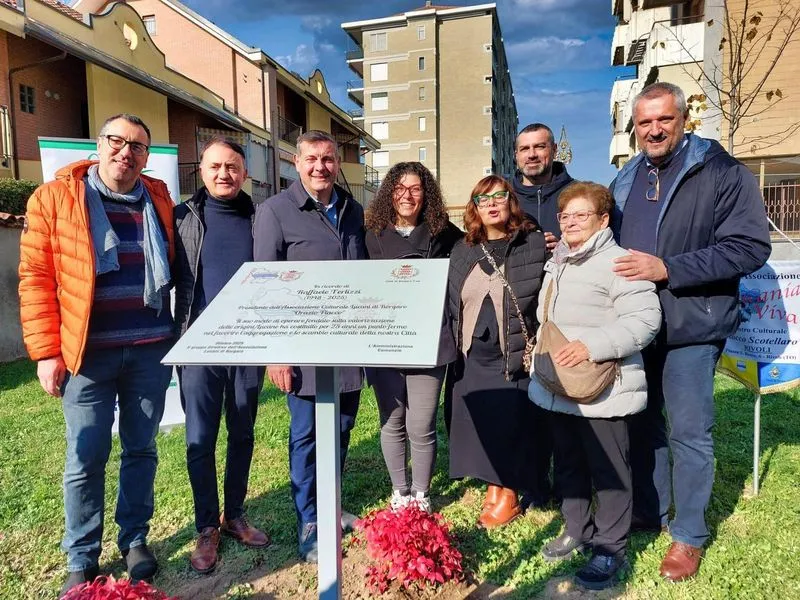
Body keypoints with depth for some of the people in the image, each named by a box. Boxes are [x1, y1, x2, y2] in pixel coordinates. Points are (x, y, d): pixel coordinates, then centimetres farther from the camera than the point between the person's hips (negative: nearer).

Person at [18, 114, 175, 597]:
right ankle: (81, 560, 25)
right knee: (85, 460, 6)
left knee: (141, 450, 13)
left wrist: (175, 333, 10)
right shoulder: (55, 198, -3)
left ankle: (135, 540, 31)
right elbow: (36, 277, -4)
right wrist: (46, 351, -8)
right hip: (87, 352, -2)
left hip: (151, 350, 3)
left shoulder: (158, 201, 7)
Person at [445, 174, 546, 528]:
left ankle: (508, 496, 22)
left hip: (514, 357, -4)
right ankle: (493, 486, 29)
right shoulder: (462, 252, 9)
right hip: (471, 358, 4)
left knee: (510, 425, 3)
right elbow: (452, 307, 12)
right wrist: (454, 351, 8)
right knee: (477, 424, 10)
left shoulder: (536, 245, -3)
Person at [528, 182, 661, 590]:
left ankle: (610, 548, 22)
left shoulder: (618, 262, -13)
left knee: (608, 470, 6)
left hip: (601, 390, -8)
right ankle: (577, 531, 36)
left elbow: (644, 319, -22)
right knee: (568, 463, 19)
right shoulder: (557, 263, 15)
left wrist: (592, 346, -29)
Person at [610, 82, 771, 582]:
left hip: (690, 327, -5)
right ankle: (648, 514, 34)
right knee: (643, 422, 16)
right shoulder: (628, 180, 13)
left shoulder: (723, 173, -6)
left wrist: (667, 268, -21)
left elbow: (751, 247, -15)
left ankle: (690, 536, 23)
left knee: (689, 432, 4)